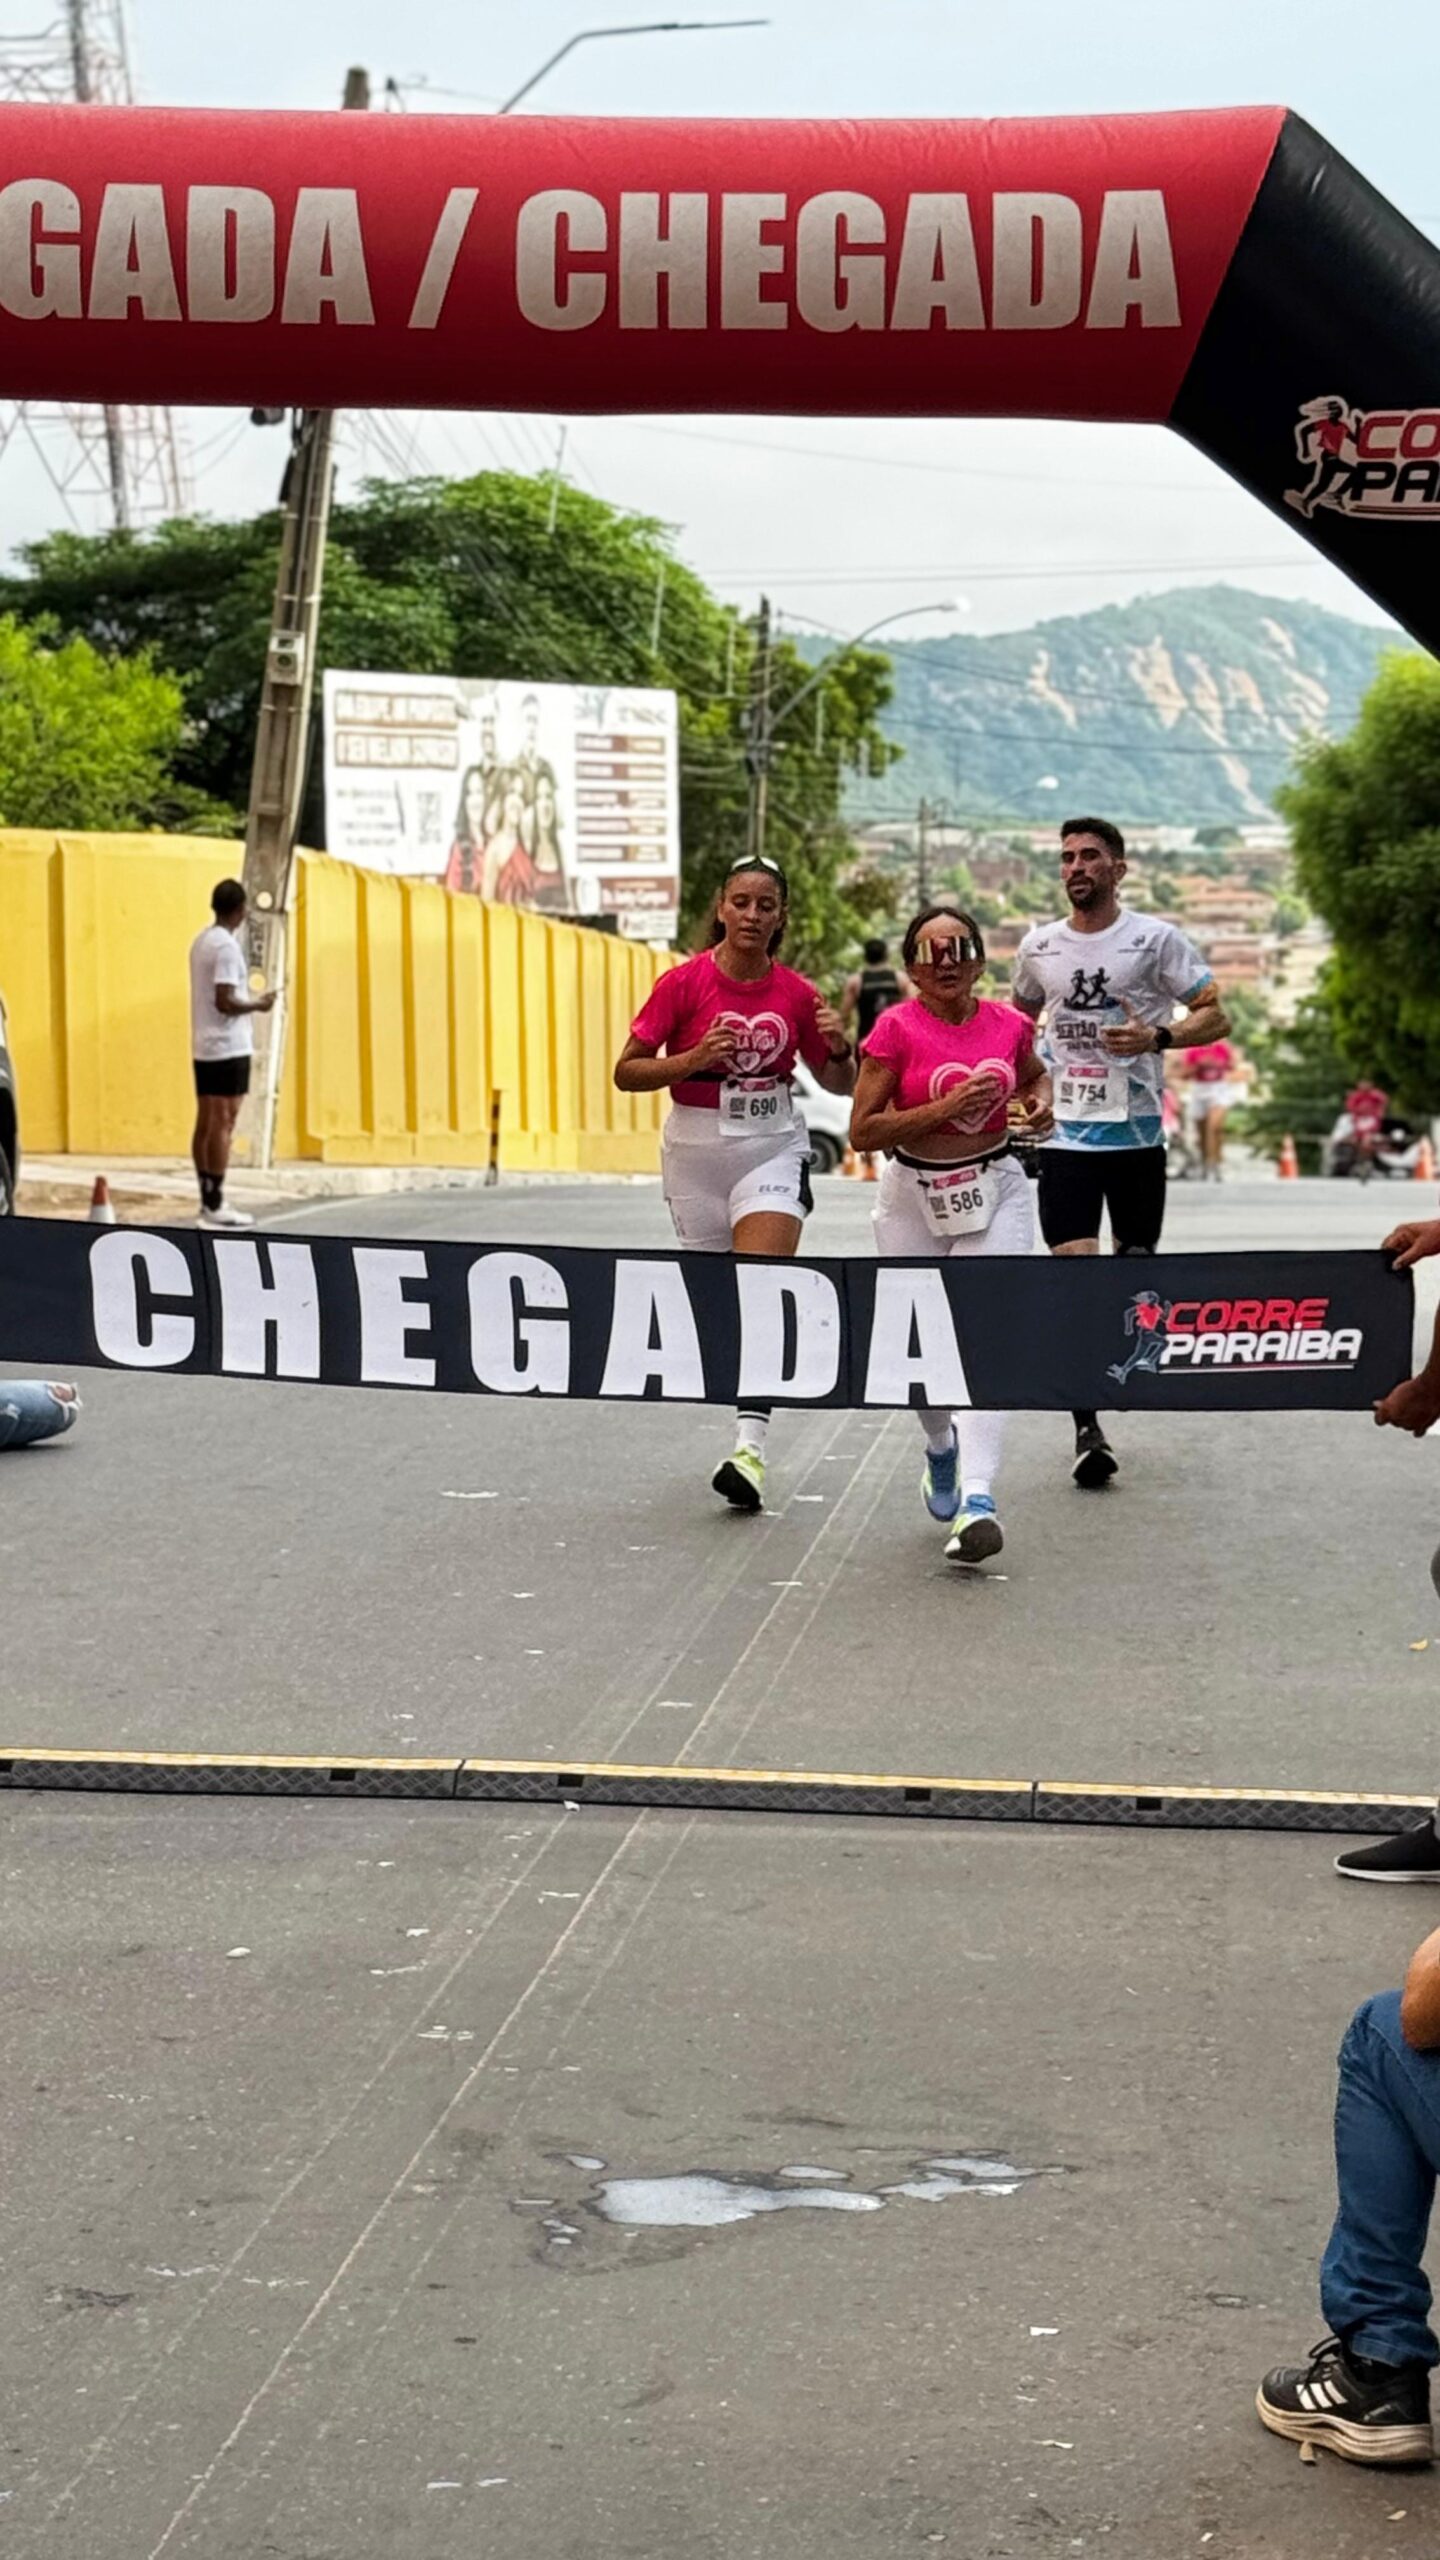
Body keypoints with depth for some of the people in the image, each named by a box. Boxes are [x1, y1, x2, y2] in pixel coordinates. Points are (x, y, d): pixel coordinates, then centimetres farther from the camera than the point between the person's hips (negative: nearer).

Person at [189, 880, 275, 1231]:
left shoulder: (201, 941, 12)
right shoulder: (227, 946, -15)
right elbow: (224, 1001, -20)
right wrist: (258, 1004, -7)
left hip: (203, 1047, 9)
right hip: (229, 1048, -9)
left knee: (205, 1123, 9)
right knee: (223, 1124, -7)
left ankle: (207, 1201, 13)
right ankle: (215, 1206, -8)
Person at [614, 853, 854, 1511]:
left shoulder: (796, 993, 0)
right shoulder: (683, 982, -7)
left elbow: (837, 1082, 11)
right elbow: (626, 1072, -6)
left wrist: (840, 1049, -11)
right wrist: (693, 1058, -21)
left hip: (773, 1148, 0)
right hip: (696, 1152, 0)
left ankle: (751, 1449, -25)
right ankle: (749, 1424, 30)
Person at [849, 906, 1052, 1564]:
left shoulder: (1009, 1024, -1)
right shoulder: (896, 1027, -11)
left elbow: (1035, 1072, 22)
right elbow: (862, 1129, -13)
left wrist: (1040, 1100, -1)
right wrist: (946, 1107, -22)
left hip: (995, 1193, 0)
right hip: (913, 1197, 0)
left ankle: (977, 1499, -28)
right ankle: (941, 1449, 43)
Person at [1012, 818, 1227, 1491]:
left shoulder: (1155, 939, -2)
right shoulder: (1039, 945, 8)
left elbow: (1216, 1016, -2)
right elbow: (1018, 1018, 25)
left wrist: (1157, 1037, -19)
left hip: (1136, 1130, -1)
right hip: (1065, 1132, 1)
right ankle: (1088, 1431, -12)